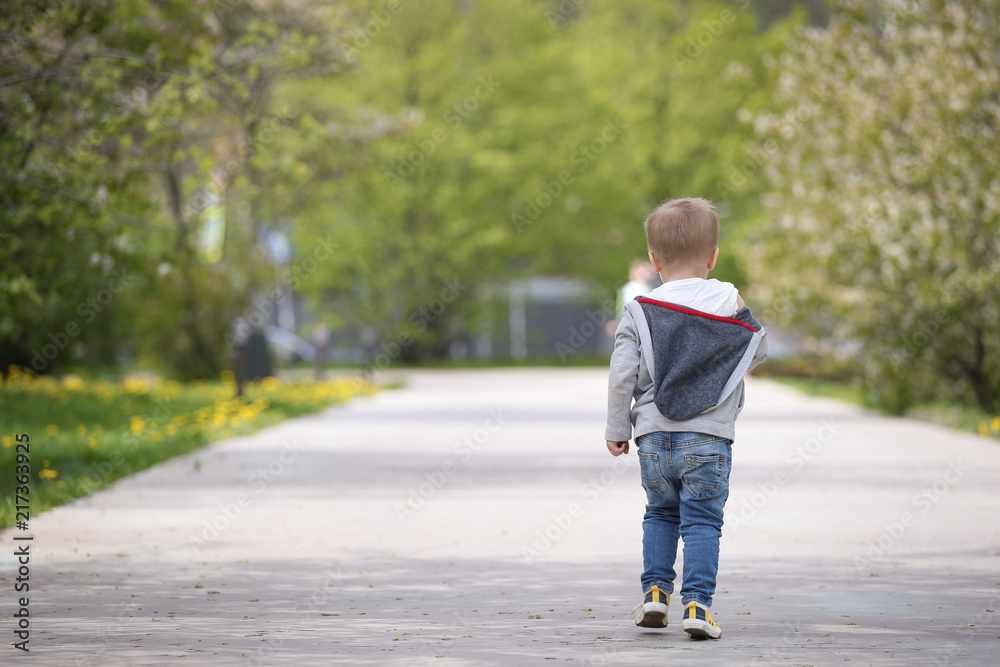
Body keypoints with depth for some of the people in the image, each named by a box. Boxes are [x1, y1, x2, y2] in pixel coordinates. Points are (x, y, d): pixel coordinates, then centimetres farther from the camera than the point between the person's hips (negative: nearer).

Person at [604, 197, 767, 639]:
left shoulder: (639, 312, -1)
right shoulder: (730, 304, -1)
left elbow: (622, 375, -4)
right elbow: (757, 350, 13)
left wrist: (617, 428, 6)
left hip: (653, 437, 2)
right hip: (708, 438, -2)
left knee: (660, 514, 20)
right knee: (702, 520, 0)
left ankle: (655, 590, 14)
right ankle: (697, 602, -9)